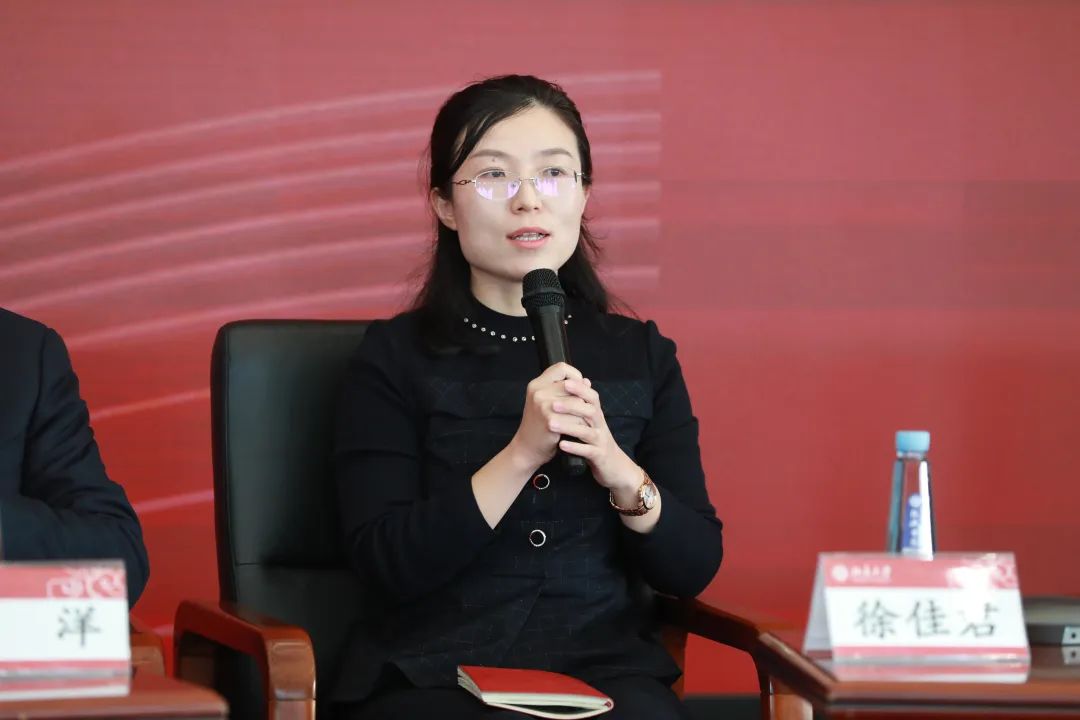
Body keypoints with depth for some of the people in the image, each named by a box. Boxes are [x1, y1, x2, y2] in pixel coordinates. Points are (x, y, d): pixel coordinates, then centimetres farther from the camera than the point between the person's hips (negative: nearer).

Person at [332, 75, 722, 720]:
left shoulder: (643, 354, 11)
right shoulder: (396, 357, 3)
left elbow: (695, 568, 7)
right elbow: (386, 567, -7)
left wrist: (620, 473, -12)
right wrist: (520, 456, -16)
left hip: (607, 667, 3)